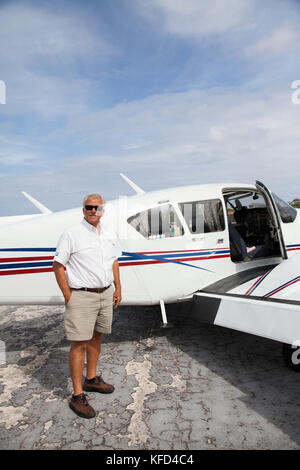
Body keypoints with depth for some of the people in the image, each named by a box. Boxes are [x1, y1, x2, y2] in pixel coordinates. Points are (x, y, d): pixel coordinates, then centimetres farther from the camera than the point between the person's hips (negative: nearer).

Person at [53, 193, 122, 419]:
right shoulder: (72, 234, -10)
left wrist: (118, 288, 13)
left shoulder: (110, 235, 8)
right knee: (79, 343, -1)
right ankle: (77, 396, 11)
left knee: (96, 337, 18)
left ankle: (91, 379, 36)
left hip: (106, 294, 6)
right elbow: (58, 265, -9)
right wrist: (68, 296, -11)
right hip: (82, 296, -6)